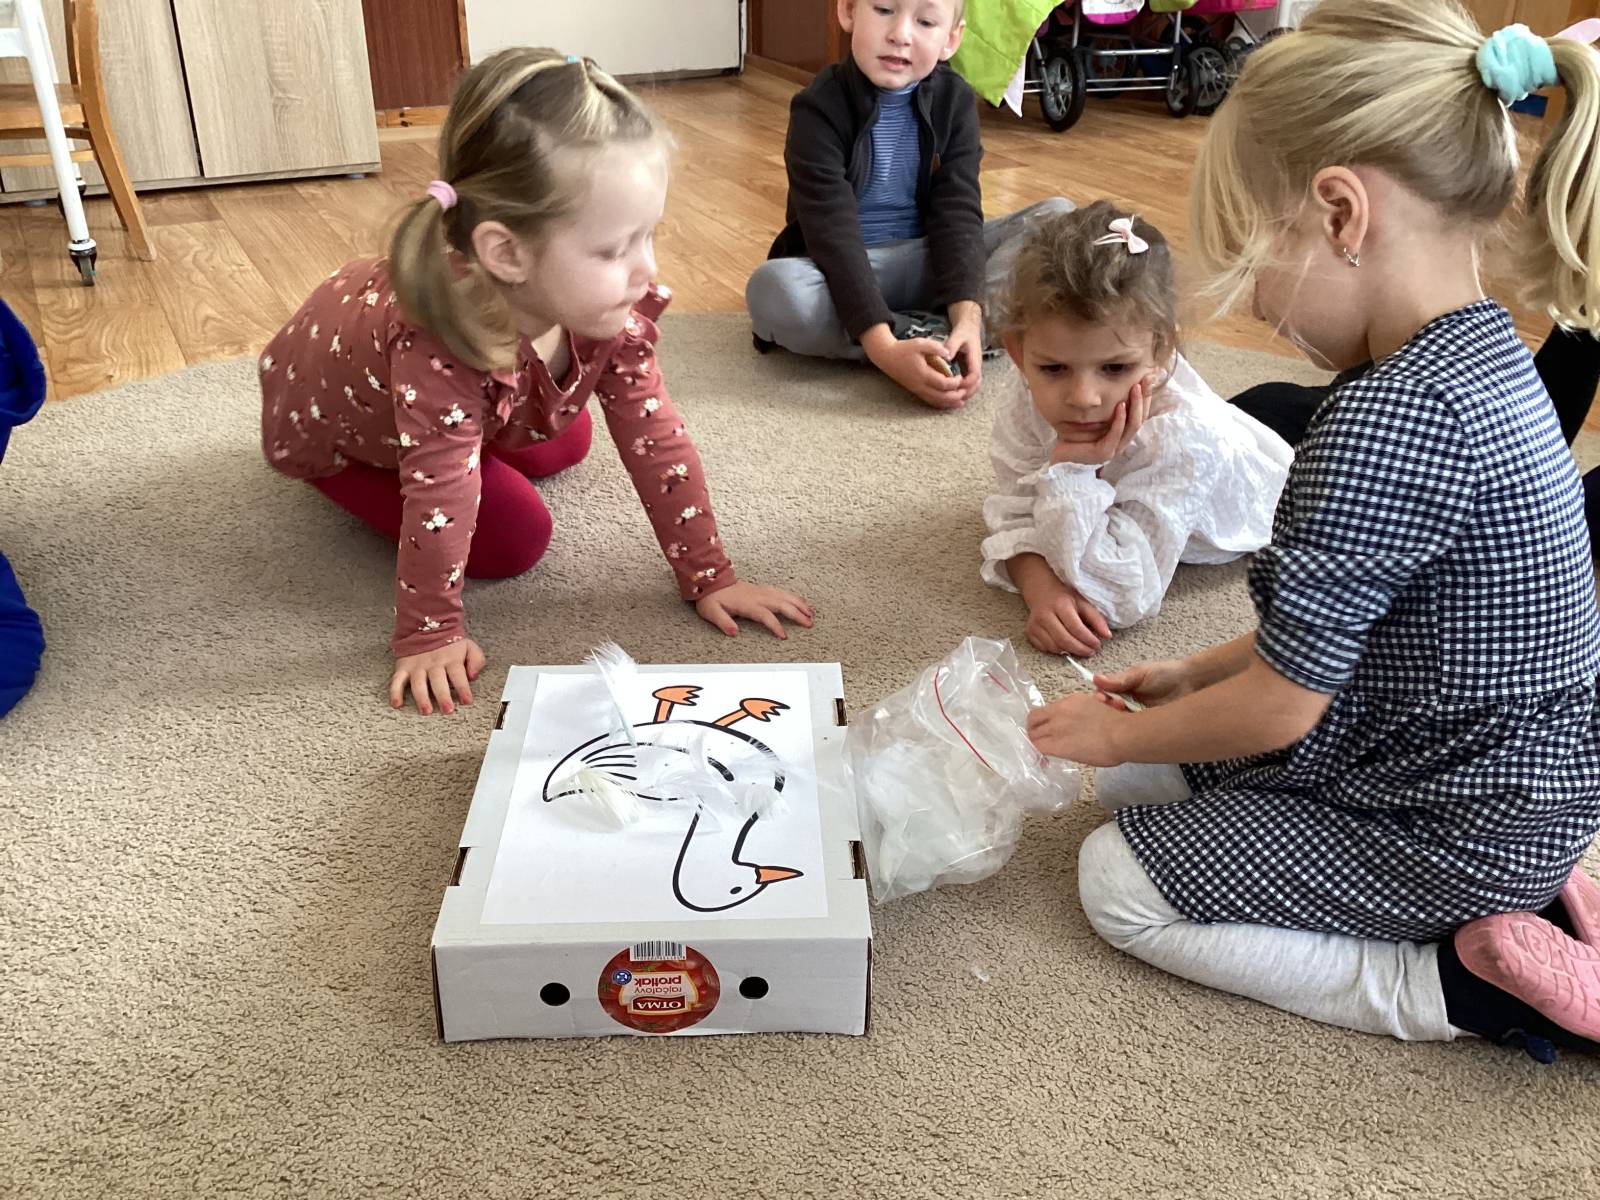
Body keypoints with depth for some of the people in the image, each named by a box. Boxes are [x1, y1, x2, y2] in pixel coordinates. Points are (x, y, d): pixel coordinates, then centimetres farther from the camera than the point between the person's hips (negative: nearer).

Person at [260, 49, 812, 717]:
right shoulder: (439, 347, -46)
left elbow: (655, 439, -21)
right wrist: (428, 634, -27)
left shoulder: (610, 311, -28)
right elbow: (440, 493, -38)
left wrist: (709, 576, -20)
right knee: (512, 539, -11)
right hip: (316, 408, -5)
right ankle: (346, 481, 10)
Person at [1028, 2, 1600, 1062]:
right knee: (1136, 778, 16)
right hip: (1493, 768, 9)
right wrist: (1198, 675, 10)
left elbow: (1277, 707, -24)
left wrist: (1120, 732, -7)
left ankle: (1457, 982, -2)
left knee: (1119, 884, -1)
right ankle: (1515, 896, 12)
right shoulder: (1485, 353, 0)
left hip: (1457, 829, -9)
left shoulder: (1393, 421, -32)